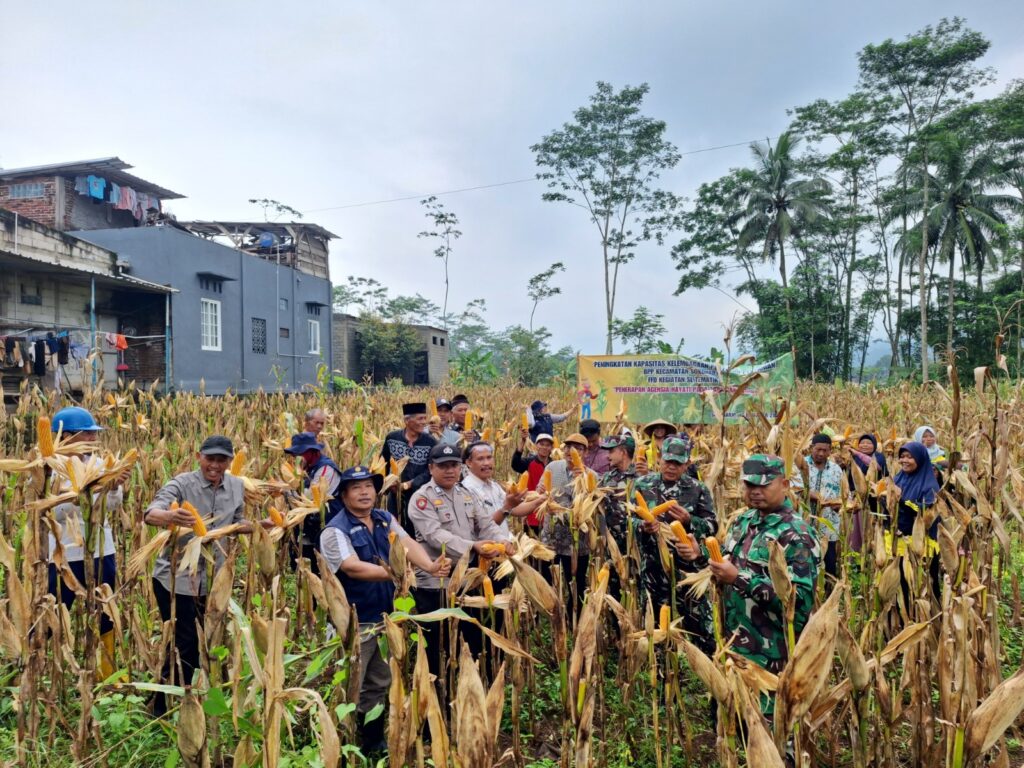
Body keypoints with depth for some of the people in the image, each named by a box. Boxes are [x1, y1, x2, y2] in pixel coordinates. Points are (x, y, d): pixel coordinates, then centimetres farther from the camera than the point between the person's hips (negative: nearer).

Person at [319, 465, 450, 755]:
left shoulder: (385, 519, 3)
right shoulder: (336, 530, -18)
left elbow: (408, 543, -11)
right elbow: (353, 568, -30)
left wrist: (430, 565, -30)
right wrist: (392, 573, -40)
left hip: (384, 616, 7)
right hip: (352, 622, -7)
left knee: (379, 684, 21)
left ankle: (374, 742, 38)